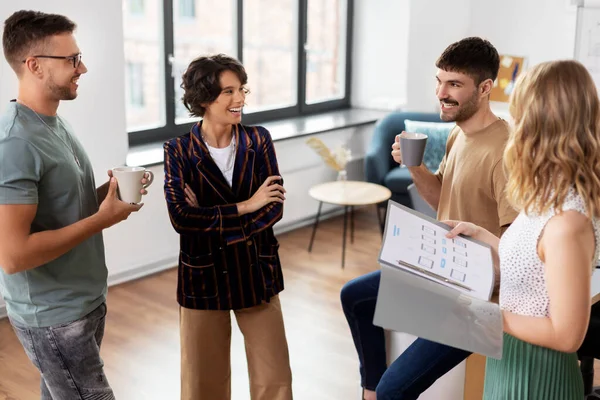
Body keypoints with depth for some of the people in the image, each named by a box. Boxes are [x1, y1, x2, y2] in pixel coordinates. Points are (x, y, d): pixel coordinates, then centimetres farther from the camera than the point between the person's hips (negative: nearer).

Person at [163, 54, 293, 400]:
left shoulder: (258, 140, -2)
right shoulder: (179, 151, -8)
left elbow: (275, 207, -9)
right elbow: (181, 218, -19)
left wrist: (210, 219, -17)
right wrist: (245, 206, -18)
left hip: (257, 272, 2)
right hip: (204, 276, -1)